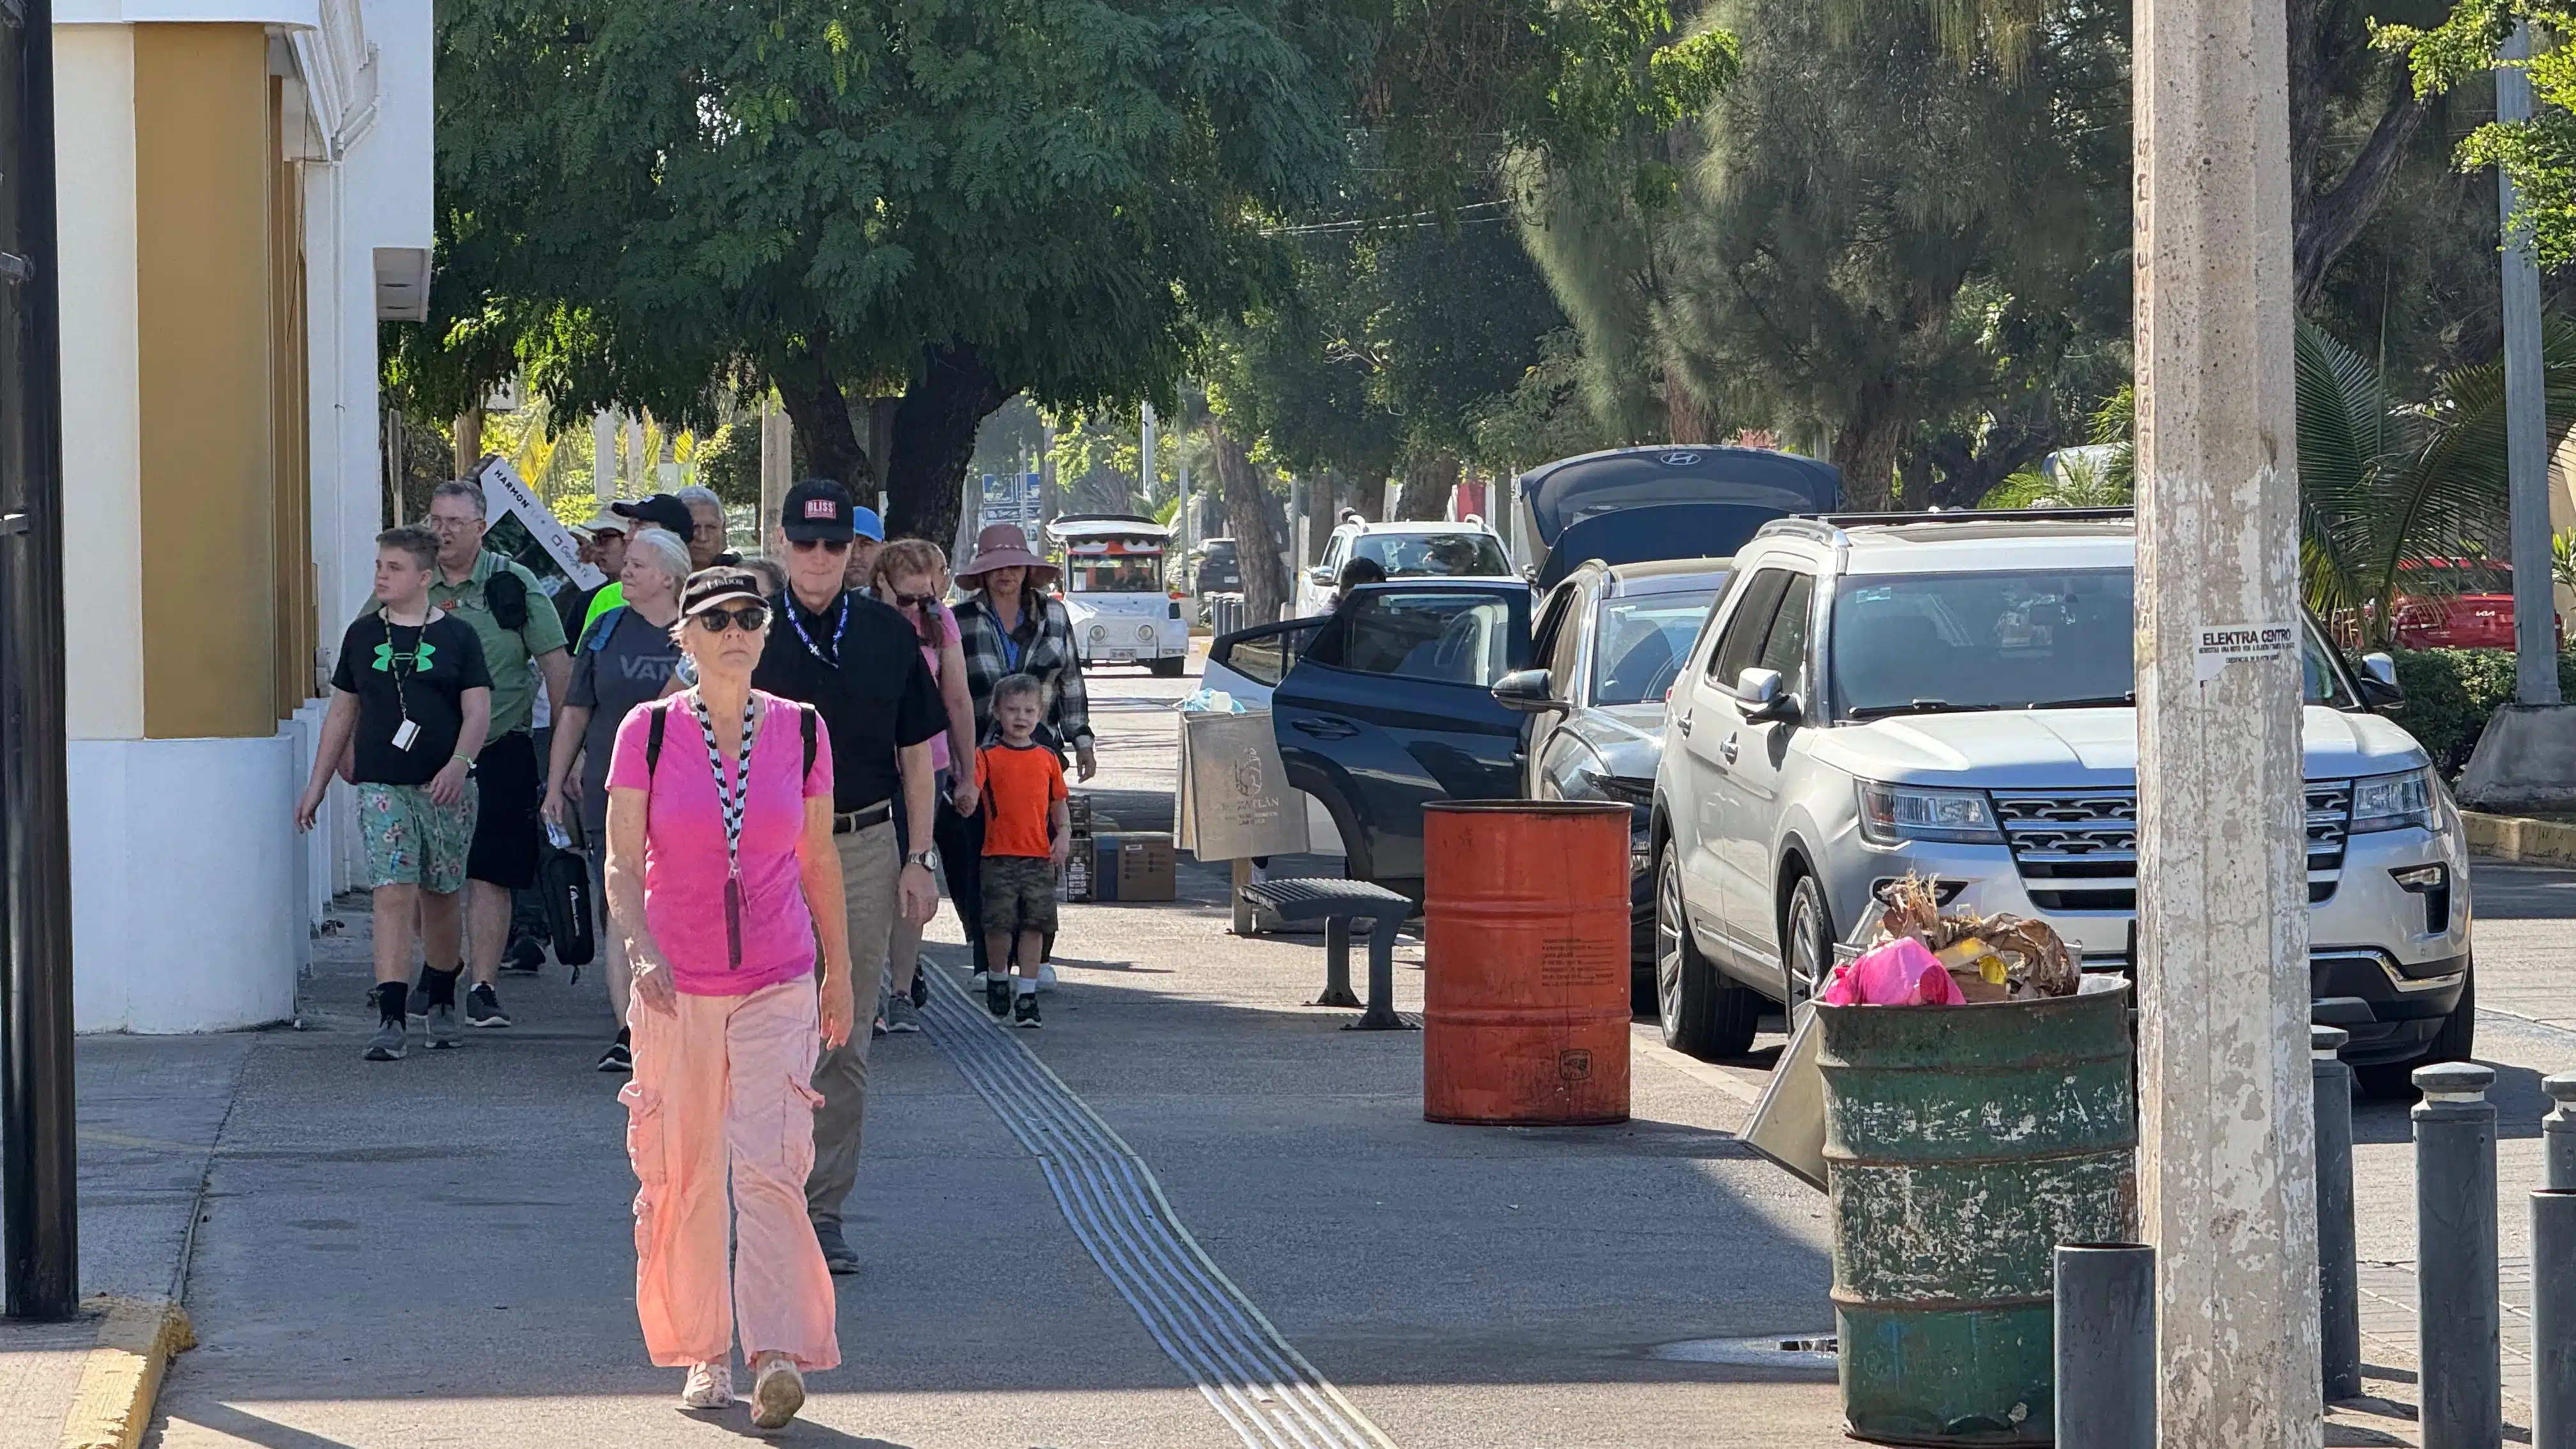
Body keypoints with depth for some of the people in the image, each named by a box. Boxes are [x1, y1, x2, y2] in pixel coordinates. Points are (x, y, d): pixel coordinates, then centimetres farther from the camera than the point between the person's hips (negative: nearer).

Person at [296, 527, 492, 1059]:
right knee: (393, 895, -12)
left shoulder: (456, 636, 2)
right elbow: (342, 712, 15)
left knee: (440, 898, 10)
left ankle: (442, 1001, 30)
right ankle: (390, 1018, -17)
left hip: (445, 788, 0)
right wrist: (317, 784, 13)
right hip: (381, 786, 0)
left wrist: (458, 763, -19)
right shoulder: (363, 635, 8)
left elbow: (478, 710, -2)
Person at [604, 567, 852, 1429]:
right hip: (676, 987, 0)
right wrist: (641, 950, -22)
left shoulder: (800, 733, 3)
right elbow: (623, 863, -5)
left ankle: (777, 1357, -20)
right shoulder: (649, 733, -2)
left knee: (770, 1166, -13)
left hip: (778, 984, 0)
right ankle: (703, 1355, 19)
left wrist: (840, 971, 18)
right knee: (683, 1175, 6)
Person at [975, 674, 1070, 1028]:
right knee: (999, 924, -4)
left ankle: (1026, 995, 4)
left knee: (1035, 925, -1)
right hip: (999, 856, -2)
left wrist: (1064, 833, 2)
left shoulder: (1047, 759, 11)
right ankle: (998, 979, 22)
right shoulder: (987, 757, 2)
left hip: (1040, 856, 2)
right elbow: (971, 793, -9)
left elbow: (1058, 803, 17)